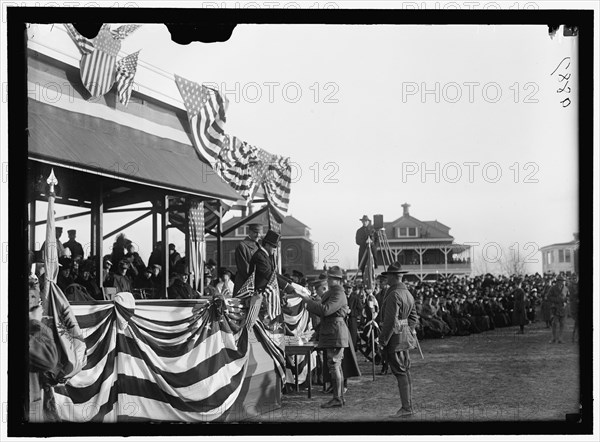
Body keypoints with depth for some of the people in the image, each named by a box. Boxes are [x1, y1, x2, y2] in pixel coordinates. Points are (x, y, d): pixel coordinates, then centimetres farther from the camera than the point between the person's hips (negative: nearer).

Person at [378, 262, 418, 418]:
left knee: (400, 373, -7)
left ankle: (406, 408, -5)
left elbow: (391, 321, -21)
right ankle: (408, 406, 18)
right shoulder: (408, 294, 13)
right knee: (405, 372, 13)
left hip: (394, 339, -9)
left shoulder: (394, 295, -17)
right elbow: (413, 317, 18)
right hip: (405, 338, 9)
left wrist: (382, 341, -15)